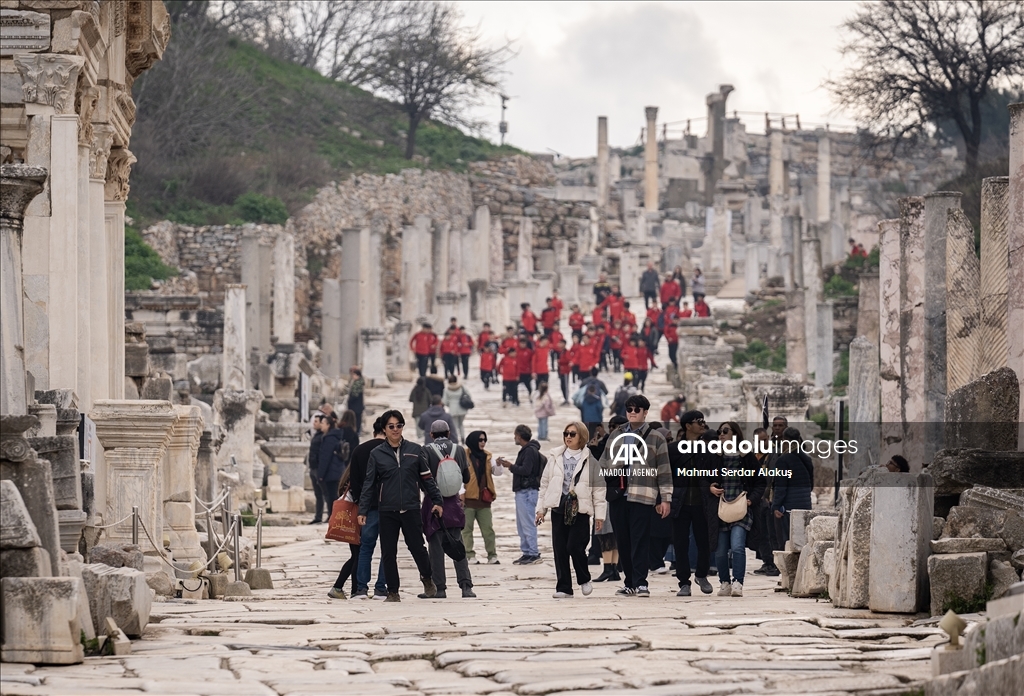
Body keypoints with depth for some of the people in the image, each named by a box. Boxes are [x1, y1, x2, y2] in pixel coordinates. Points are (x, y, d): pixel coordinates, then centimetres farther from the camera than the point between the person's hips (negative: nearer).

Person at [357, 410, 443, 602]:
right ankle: (392, 592, 11)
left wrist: (436, 501, 5)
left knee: (417, 548, 0)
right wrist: (363, 510, -3)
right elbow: (369, 484, 3)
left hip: (411, 509, 0)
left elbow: (426, 478, 9)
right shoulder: (377, 454, 3)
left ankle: (427, 580, 25)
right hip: (387, 512, 0)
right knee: (388, 553, 2)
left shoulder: (415, 450, 4)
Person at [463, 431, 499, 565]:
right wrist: (461, 493, -14)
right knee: (467, 528, -2)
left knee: (488, 528, 5)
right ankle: (469, 555, 1)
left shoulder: (487, 457, 12)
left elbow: (497, 472, 9)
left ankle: (492, 555, 8)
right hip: (468, 498, -5)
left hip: (484, 498, 5)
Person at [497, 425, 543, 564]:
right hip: (522, 491, 11)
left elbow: (525, 470, -21)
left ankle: (534, 554, -8)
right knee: (521, 525, 13)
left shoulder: (530, 451, -13)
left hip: (527, 491, -11)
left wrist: (511, 466, -10)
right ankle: (527, 553, 16)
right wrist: (510, 465, 10)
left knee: (527, 524, -9)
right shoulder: (526, 450, 18)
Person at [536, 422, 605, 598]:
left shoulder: (590, 459, 0)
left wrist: (599, 514, -5)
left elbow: (598, 489, -1)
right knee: (559, 549, 2)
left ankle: (584, 579, 13)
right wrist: (541, 508, 9)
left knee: (574, 546, -12)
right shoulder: (555, 457, 10)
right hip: (559, 508, 4)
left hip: (580, 510, -4)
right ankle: (563, 587, 9)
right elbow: (545, 483, 14)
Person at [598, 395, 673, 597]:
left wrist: (666, 498, -3)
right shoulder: (616, 435, 15)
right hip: (617, 495, 5)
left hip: (642, 496, -5)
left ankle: (640, 583, -8)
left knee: (639, 541, -9)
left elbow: (664, 470, 1)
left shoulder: (655, 438, 3)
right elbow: (605, 462, 19)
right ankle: (630, 583, 14)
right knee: (622, 542, 7)